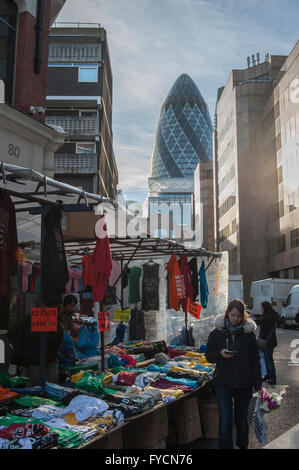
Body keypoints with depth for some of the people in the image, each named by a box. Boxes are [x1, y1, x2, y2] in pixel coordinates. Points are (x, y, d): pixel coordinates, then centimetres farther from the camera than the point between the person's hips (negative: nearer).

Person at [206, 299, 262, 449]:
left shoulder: (249, 334, 1)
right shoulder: (217, 333, 0)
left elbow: (255, 361, 4)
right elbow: (209, 356, 5)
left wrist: (258, 384, 0)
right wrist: (220, 354, -16)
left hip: (244, 384, 1)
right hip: (223, 383, -1)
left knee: (242, 419, 13)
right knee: (225, 421, -6)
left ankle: (243, 446, 37)